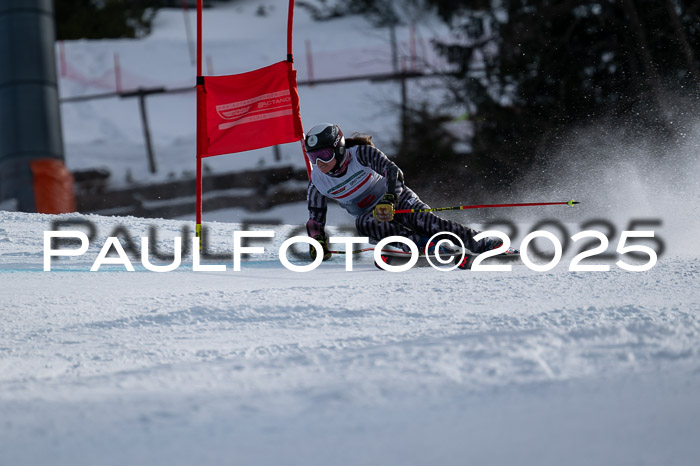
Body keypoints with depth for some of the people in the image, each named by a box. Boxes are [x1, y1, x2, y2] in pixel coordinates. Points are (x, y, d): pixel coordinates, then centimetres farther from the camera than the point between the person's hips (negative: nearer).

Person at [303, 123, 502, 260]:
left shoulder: (361, 154, -18)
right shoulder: (318, 183, -7)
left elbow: (393, 172, -30)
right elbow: (315, 220, 3)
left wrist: (388, 200, -47)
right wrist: (318, 241, -16)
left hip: (397, 200, -3)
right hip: (373, 218, 3)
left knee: (423, 220, -31)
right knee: (362, 223, -33)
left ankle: (480, 243, -31)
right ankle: (423, 244, -40)